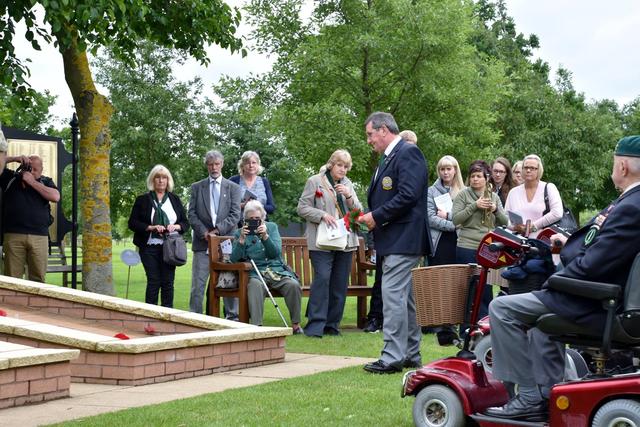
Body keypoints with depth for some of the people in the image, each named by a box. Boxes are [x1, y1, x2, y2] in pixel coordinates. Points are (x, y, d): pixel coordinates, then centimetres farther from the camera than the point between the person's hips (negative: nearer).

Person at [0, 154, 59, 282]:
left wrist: (32, 182, -2)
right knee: (12, 278, -5)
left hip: (39, 237, 0)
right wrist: (15, 158, 1)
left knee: (38, 279, -2)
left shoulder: (46, 182, 15)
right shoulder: (10, 177, 15)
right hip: (13, 235, 0)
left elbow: (55, 197, -2)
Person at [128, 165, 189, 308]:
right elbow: (132, 223, 1)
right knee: (153, 281, -5)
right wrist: (151, 228, -13)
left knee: (168, 282, 0)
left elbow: (185, 223, 13)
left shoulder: (175, 200, 13)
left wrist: (175, 226, -9)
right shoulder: (143, 200, 6)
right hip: (150, 247, -2)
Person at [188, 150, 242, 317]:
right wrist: (203, 232, -8)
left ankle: (232, 317, 9)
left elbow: (235, 214, 0)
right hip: (203, 241, 0)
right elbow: (192, 214, 6)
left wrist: (218, 229, -11)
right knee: (198, 284, -4)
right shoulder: (197, 187, 12)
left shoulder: (233, 188, 10)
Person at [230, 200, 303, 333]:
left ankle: (295, 324, -13)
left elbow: (276, 253, 2)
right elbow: (234, 259, -1)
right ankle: (256, 325, -42)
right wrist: (242, 239, -14)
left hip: (277, 271, 2)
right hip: (255, 273, -2)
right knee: (256, 285, -38)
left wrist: (265, 236, -13)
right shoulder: (240, 233, 11)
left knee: (294, 284, -28)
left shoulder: (272, 227, 15)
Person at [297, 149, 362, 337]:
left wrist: (349, 196, -6)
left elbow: (359, 212, 12)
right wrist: (322, 215, -15)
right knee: (322, 279, -15)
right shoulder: (315, 181, 3)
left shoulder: (348, 184, 17)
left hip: (345, 241, 5)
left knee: (340, 283, 5)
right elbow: (302, 208, -1)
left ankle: (332, 324, 12)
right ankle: (315, 325, -13)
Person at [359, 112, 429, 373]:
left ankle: (393, 357, -10)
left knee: (393, 295, -12)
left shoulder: (408, 153, -10)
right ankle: (411, 355, 19)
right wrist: (370, 217, 5)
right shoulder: (388, 158, 19)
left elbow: (408, 195, -20)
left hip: (403, 239, -10)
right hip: (393, 241, 10)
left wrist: (377, 216, -15)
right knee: (405, 297, 13)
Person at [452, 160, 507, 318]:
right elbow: (456, 219, -7)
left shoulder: (494, 197, 14)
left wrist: (495, 210, -7)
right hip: (468, 249, -3)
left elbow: (504, 222, 12)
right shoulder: (463, 195, 2)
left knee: (487, 290, 4)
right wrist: (475, 206, -15)